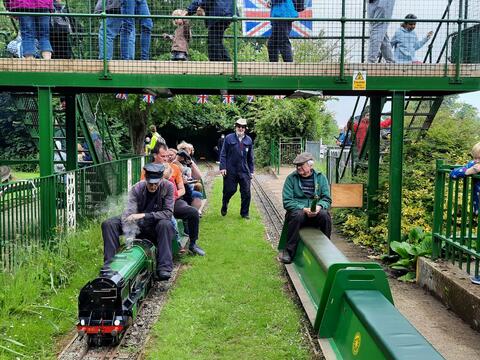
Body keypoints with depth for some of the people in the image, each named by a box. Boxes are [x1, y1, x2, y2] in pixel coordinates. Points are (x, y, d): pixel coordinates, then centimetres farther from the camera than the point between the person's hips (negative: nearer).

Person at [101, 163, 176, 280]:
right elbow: (130, 213, -23)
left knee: (165, 224, -37)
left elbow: (168, 213, -19)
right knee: (108, 224, -15)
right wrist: (129, 236, -39)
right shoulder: (137, 188, -12)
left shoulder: (168, 187, -14)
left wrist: (144, 215, -29)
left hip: (156, 225, -2)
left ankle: (164, 267, -34)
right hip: (138, 225, 2)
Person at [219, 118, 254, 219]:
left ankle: (244, 213, 16)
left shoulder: (249, 140, 9)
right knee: (230, 190, 4)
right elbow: (223, 154, 0)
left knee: (246, 193, 0)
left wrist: (251, 171, 11)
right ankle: (224, 205, 34)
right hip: (230, 170, -2)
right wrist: (222, 167, -8)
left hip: (244, 171, 3)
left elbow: (250, 157, 13)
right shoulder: (229, 138, 1)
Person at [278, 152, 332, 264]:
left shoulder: (321, 178, 9)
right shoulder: (291, 178, 2)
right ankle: (289, 252, -24)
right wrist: (303, 209, -19)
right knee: (297, 215, -35)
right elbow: (287, 202, -5)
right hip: (297, 210, -1)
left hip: (316, 213, 1)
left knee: (325, 215, -30)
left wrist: (319, 206, -18)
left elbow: (327, 199, 5)